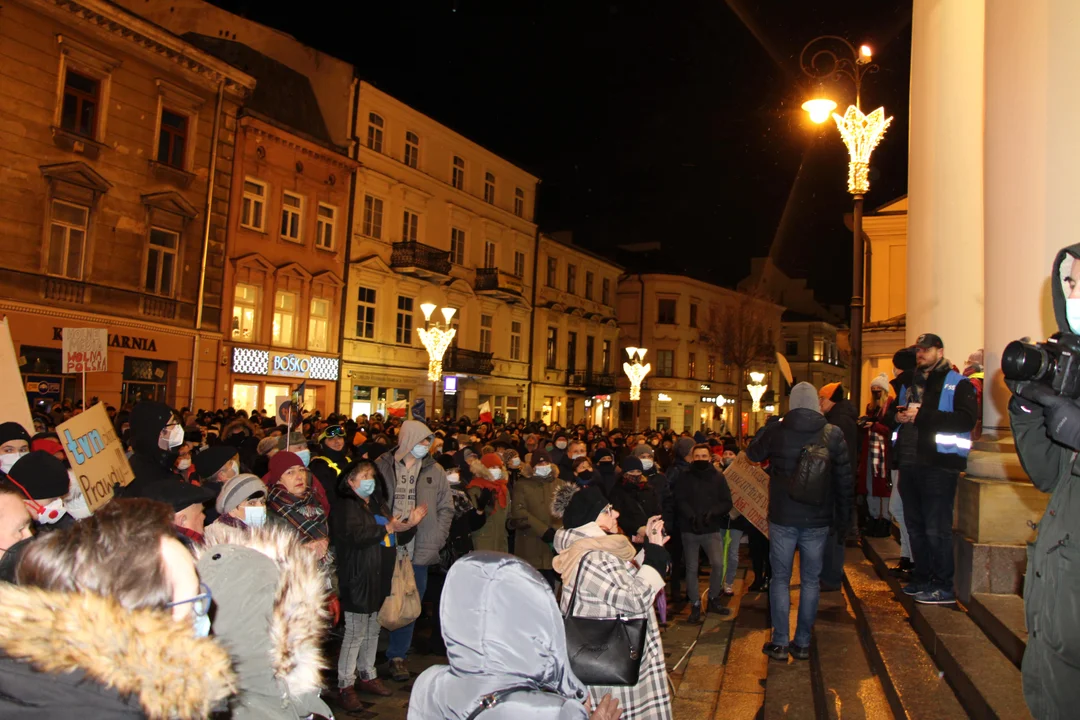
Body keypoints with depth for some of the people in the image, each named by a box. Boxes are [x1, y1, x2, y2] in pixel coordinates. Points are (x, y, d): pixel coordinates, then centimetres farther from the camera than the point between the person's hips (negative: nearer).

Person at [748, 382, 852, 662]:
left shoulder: (776, 431, -8)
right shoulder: (833, 434, -5)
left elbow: (753, 453, 11)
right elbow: (844, 479, 1)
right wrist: (843, 515, 12)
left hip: (783, 518, -1)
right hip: (818, 520, 1)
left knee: (780, 578, 8)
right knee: (811, 580, 11)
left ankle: (780, 643, 11)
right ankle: (803, 643, 17)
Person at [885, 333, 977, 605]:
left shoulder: (958, 384, -3)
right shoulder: (909, 385, 19)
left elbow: (967, 418, -18)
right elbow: (889, 415, 23)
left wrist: (921, 416, -21)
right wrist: (897, 416, -2)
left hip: (939, 463, -7)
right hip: (910, 463, 8)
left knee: (936, 528, -6)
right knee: (914, 524, 14)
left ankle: (944, 586, 3)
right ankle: (922, 578, 25)